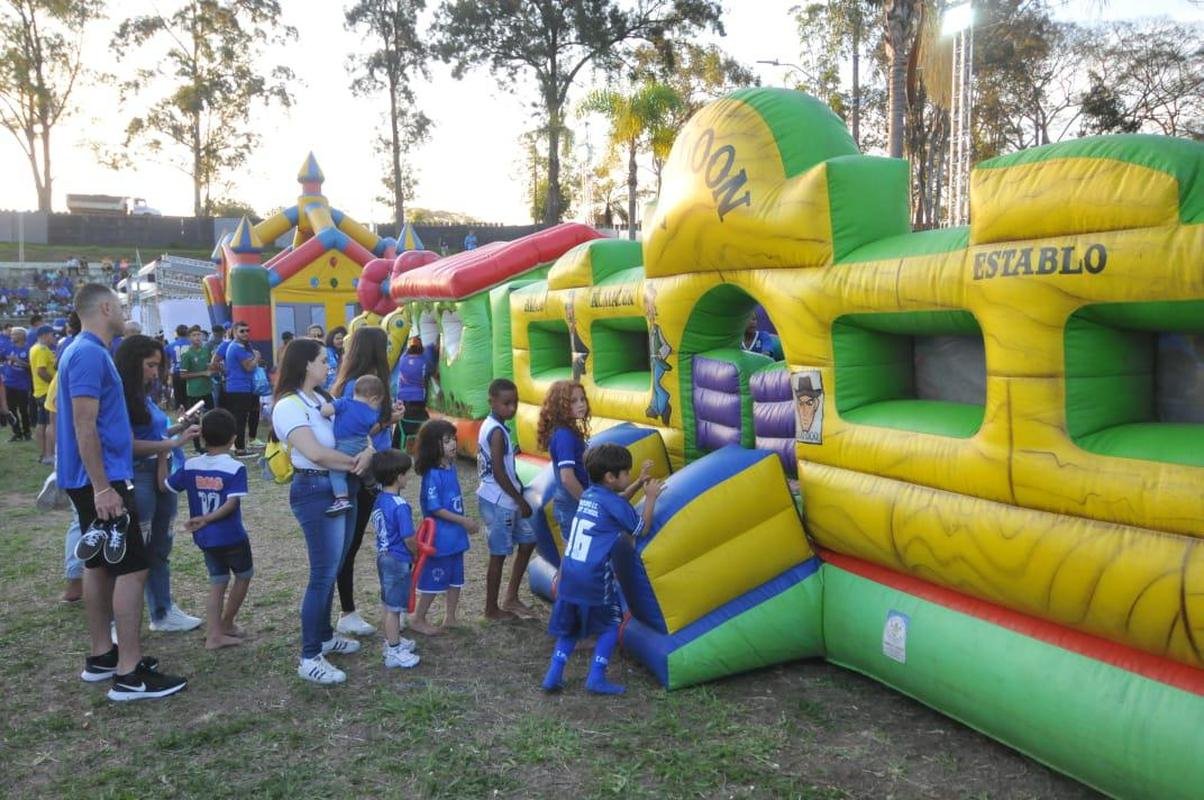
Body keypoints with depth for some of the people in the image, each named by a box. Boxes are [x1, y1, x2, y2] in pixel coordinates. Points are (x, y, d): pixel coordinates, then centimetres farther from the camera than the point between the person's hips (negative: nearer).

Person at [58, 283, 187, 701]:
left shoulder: (85, 351, 14)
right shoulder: (90, 354, -17)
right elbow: (84, 426, -23)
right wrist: (102, 488, -24)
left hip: (97, 479, 11)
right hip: (102, 480, -11)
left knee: (100, 566, 16)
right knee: (131, 569, -8)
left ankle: (101, 656, 25)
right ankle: (130, 674, -5)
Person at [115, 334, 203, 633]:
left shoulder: (144, 394, 9)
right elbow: (130, 444, -18)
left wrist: (179, 428, 5)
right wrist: (174, 443, -20)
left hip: (162, 475, 9)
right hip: (138, 478, -9)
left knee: (160, 548, 16)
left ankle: (163, 612, 28)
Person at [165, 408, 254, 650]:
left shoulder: (190, 466, -1)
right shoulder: (236, 468, -14)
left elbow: (164, 486, 10)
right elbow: (232, 503, -23)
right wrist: (206, 519, -20)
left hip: (204, 539, 5)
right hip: (231, 537, -5)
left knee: (217, 583, 14)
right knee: (244, 576, 18)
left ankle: (213, 635, 8)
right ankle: (226, 624, 27)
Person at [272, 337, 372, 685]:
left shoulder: (324, 398, 12)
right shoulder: (288, 406, -15)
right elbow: (316, 453, -24)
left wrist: (367, 451, -10)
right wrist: (354, 461, -10)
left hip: (341, 487, 9)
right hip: (316, 491, -9)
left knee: (332, 569, 17)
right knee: (323, 574, -5)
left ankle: (324, 635, 33)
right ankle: (309, 658, 4)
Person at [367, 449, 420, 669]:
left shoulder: (379, 500, 2)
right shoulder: (400, 506, -25)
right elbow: (409, 538, -23)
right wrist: (418, 553, -4)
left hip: (383, 556, 9)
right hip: (398, 560, -9)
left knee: (387, 603, 20)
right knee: (394, 607, 1)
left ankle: (392, 640, 35)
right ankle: (394, 652, 11)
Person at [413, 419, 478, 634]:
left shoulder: (451, 467, 4)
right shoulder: (432, 474, -21)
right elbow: (435, 508, -22)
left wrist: (466, 523, 10)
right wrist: (463, 521, -19)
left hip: (455, 535, 8)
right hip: (439, 537, -8)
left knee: (456, 578, 17)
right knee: (434, 580, 4)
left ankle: (450, 617, 32)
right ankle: (418, 620, 20)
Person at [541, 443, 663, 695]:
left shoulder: (588, 495, 12)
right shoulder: (614, 504, -10)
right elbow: (641, 528, 2)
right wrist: (651, 497, 10)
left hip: (569, 572, 7)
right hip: (593, 577, -7)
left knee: (569, 626, 17)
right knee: (611, 624, 11)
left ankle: (553, 676, 14)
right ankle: (596, 678, 8)